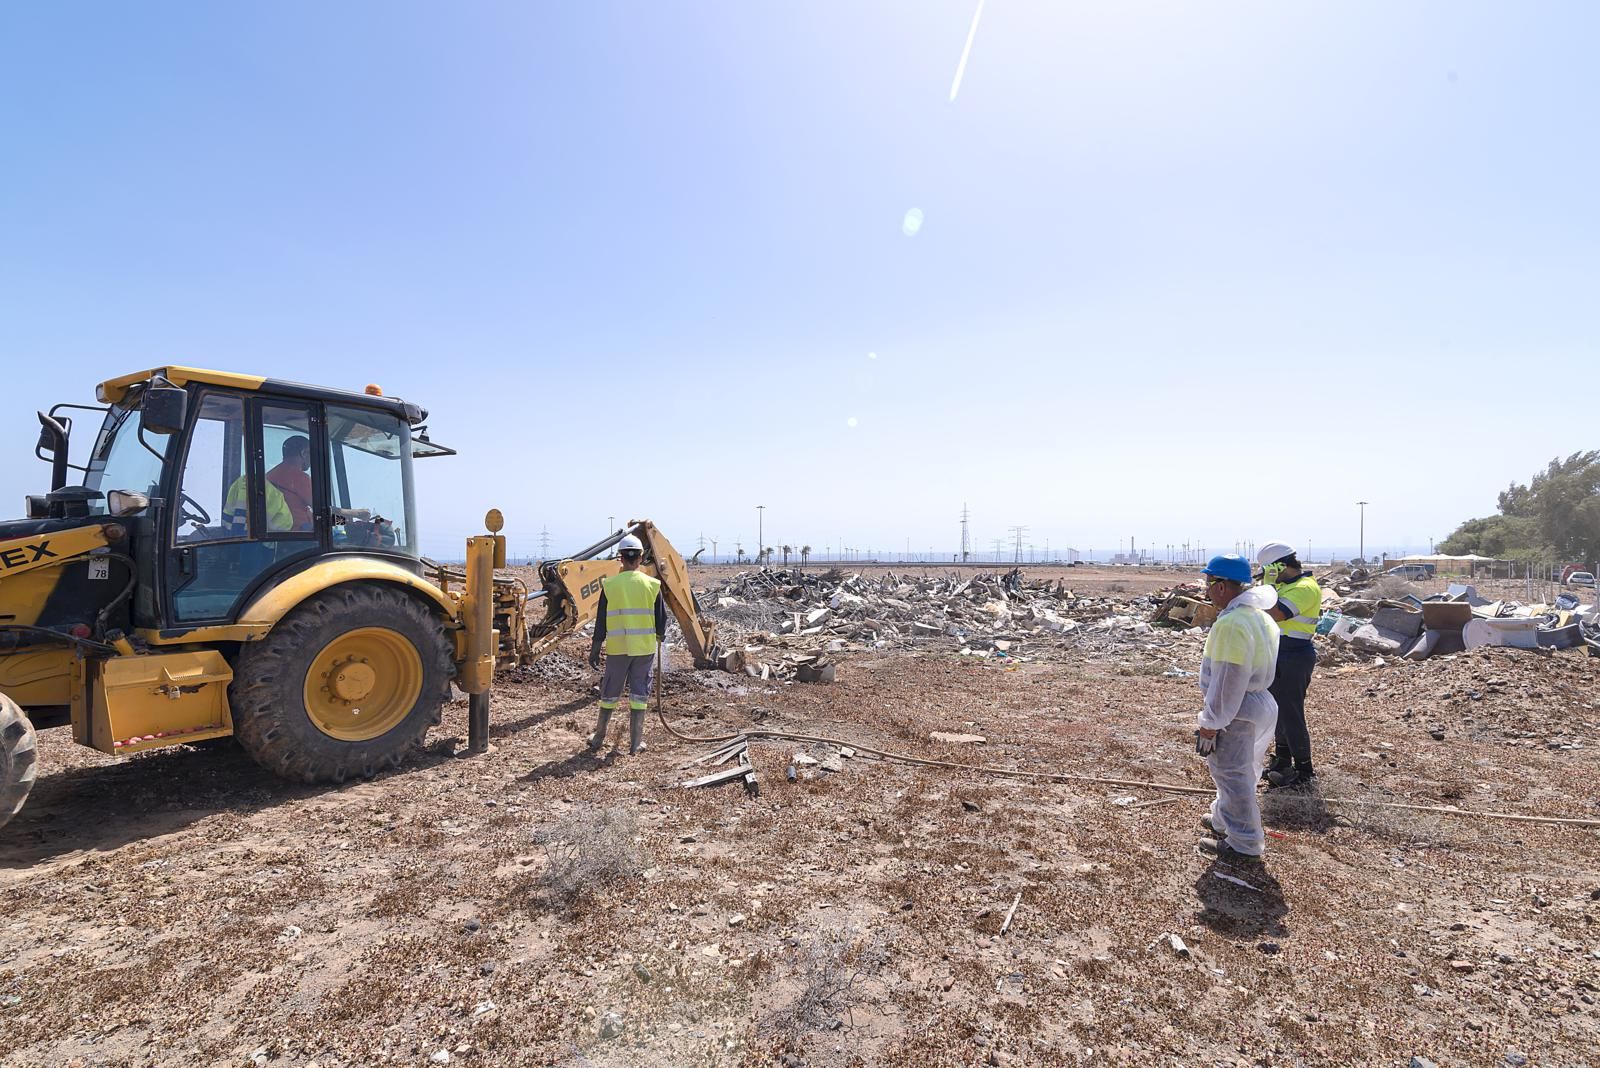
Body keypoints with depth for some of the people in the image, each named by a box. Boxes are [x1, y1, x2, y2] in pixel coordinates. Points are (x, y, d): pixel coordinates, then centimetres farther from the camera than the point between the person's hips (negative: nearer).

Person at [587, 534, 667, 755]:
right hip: (645, 647, 0)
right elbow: (661, 617, 3)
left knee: (610, 693, 14)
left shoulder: (610, 585, -4)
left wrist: (595, 650, 6)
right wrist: (660, 637, 23)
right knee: (639, 694, 8)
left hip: (617, 648, 0)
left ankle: (598, 738, 26)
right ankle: (636, 743, 12)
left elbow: (601, 620, -1)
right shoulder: (652, 584, -3)